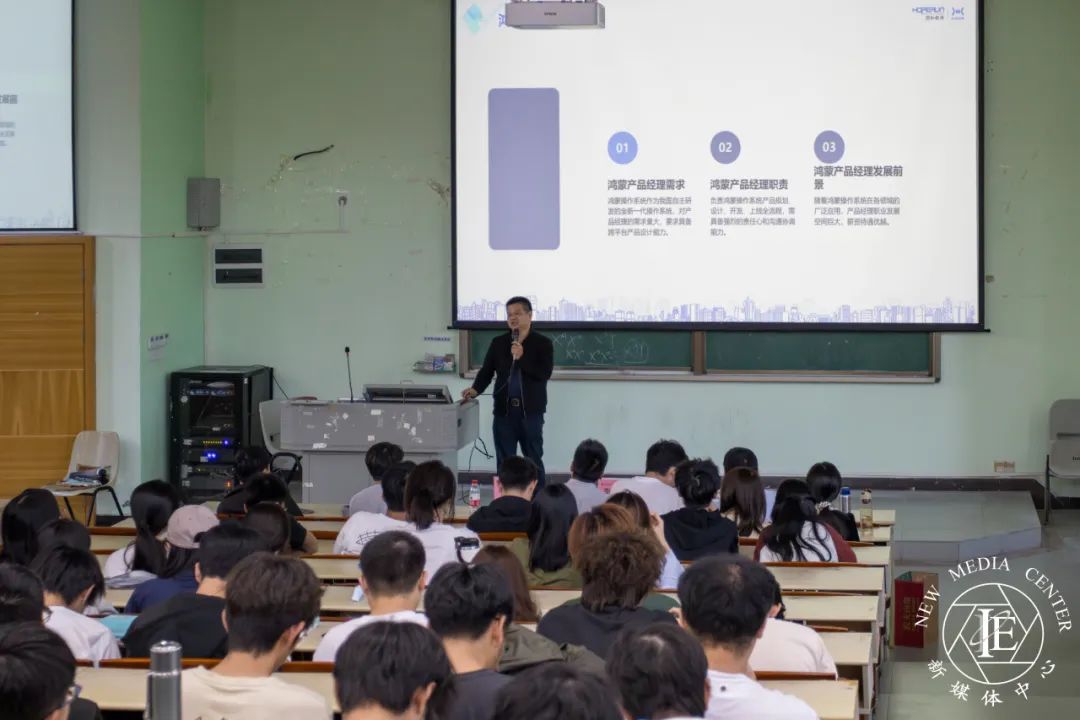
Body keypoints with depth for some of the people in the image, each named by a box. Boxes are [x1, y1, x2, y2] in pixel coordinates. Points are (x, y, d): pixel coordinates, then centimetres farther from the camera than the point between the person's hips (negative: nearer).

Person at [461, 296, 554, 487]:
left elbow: (545, 373, -11)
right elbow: (486, 371, 7)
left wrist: (521, 358, -18)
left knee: (534, 460, 4)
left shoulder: (543, 343, 1)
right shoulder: (498, 343, 10)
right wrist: (475, 389, -11)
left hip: (531, 411, -3)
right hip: (504, 409, 3)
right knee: (504, 462, 6)